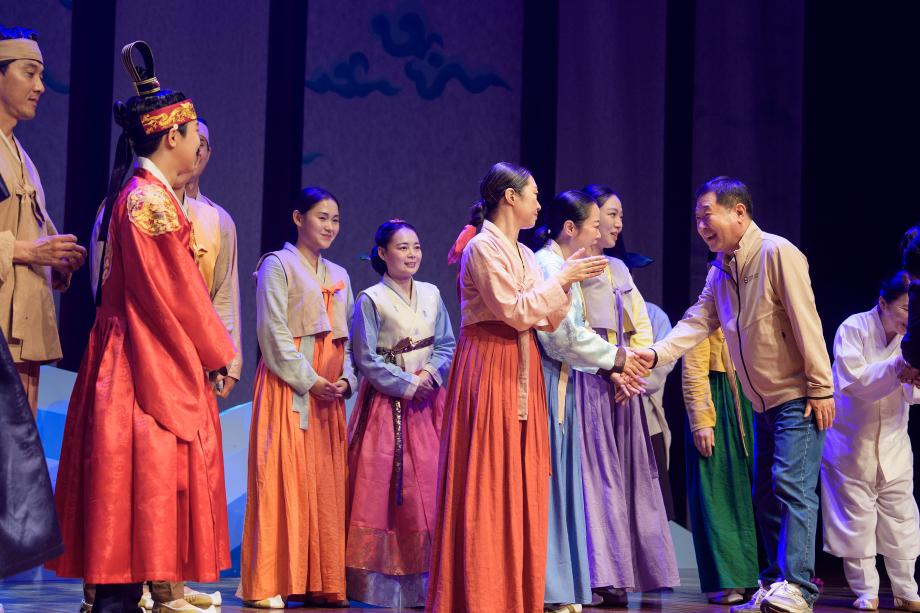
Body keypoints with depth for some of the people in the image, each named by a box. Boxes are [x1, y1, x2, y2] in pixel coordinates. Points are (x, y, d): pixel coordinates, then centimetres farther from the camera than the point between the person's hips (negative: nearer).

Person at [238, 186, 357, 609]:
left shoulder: (338, 276, 20)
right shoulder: (277, 265, 0)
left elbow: (346, 337, 17)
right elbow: (274, 332, -9)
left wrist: (346, 378, -1)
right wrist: (310, 381, -15)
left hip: (329, 394, 6)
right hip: (287, 385, -6)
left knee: (327, 485, 3)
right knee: (282, 481, -9)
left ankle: (320, 582, 6)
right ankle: (267, 585, -6)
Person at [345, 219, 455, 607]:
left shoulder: (431, 295, 11)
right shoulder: (370, 300, -4)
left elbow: (447, 345, 9)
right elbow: (366, 360, -8)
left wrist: (429, 375, -9)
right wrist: (407, 385, -12)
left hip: (428, 403, 5)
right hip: (387, 405, -5)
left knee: (430, 487, 1)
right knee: (386, 489, -6)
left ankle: (423, 581, 7)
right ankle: (383, 579, -1)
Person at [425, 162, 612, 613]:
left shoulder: (523, 254, 17)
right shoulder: (482, 248, -9)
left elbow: (548, 320, 15)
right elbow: (514, 311, -17)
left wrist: (566, 281, 2)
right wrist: (560, 279, -9)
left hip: (522, 372, 8)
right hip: (489, 370, -8)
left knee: (522, 485, 7)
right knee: (486, 485, -6)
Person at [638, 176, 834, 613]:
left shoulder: (776, 253, -14)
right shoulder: (720, 271, 11)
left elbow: (806, 322, -18)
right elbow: (697, 322, 2)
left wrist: (821, 388, -20)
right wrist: (655, 353, -16)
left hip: (797, 397, -9)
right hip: (763, 403, 9)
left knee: (791, 486, -14)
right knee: (765, 494, 10)